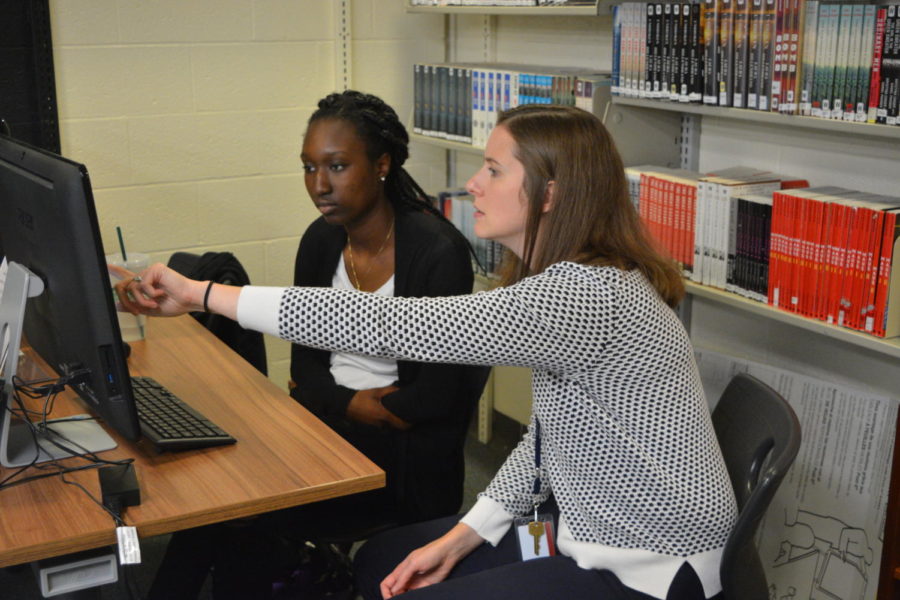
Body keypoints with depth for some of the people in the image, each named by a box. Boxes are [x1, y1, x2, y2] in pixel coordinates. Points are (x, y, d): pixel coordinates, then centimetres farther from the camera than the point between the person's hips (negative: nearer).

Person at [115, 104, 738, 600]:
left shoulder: (588, 296, -29)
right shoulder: (571, 282, 3)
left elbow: (389, 325, -32)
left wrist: (204, 294, -26)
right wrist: (460, 538, 2)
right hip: (594, 535, 9)